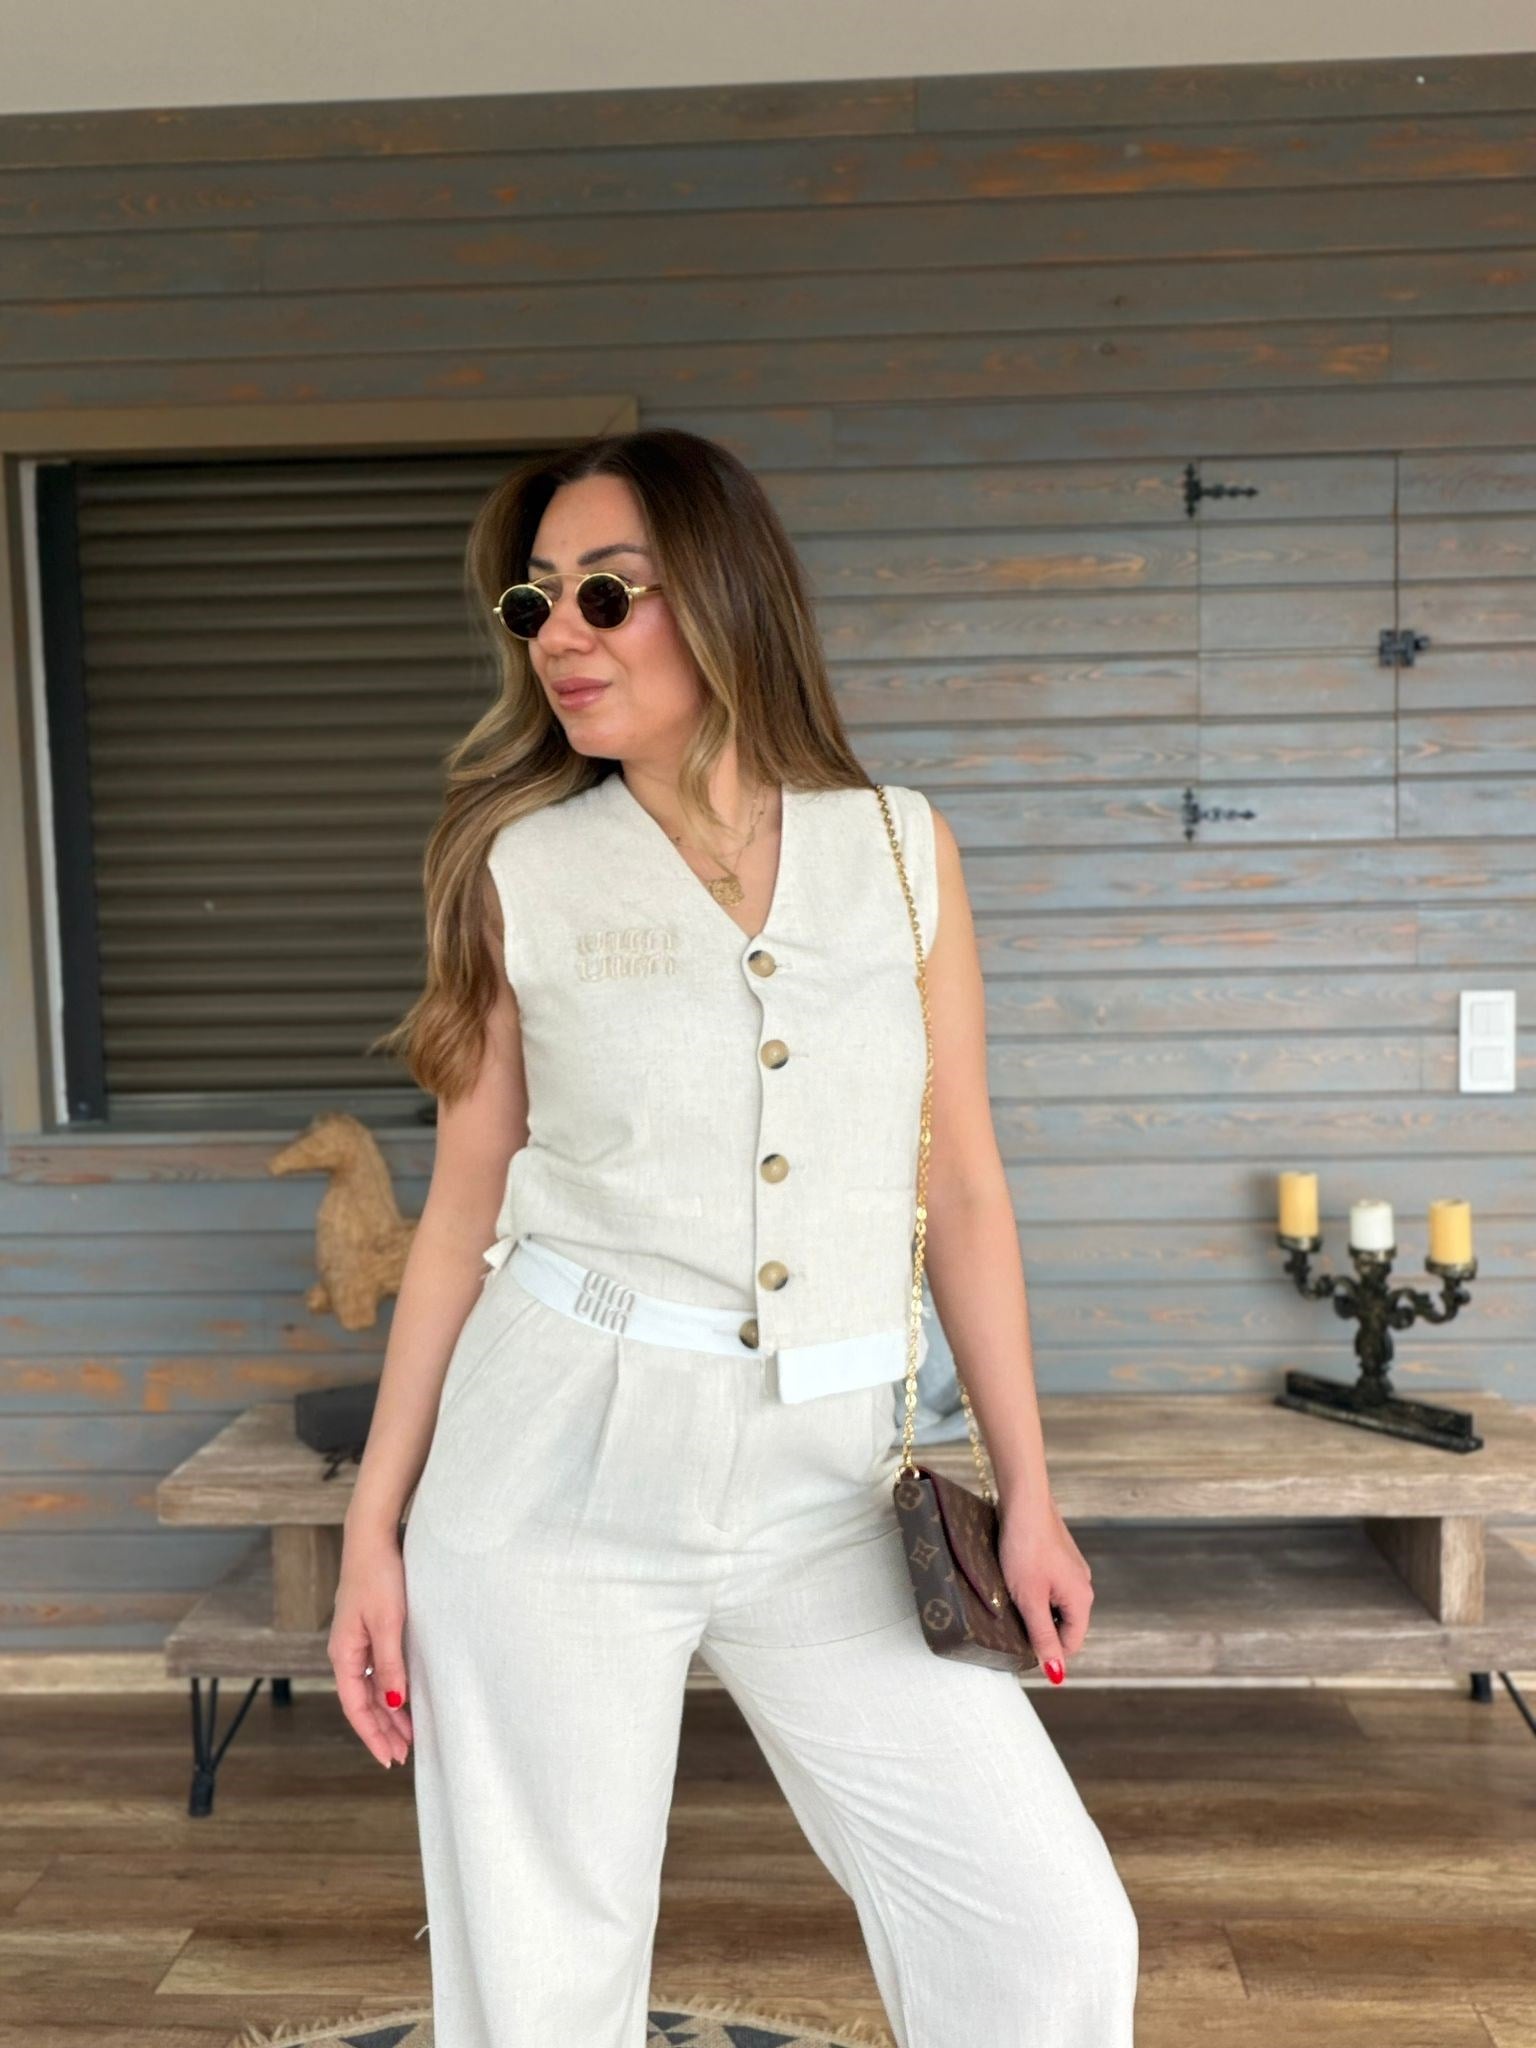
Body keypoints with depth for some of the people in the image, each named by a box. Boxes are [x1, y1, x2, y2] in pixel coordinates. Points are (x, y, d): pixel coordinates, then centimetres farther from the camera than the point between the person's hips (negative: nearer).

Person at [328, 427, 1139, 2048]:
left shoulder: (900, 844, 3)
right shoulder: (519, 867, 0)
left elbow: (961, 1186, 6)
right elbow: (464, 1209, 4)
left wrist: (1025, 1491, 4)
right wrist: (374, 1525, 4)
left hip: (821, 1487, 2)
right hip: (557, 1463, -1)